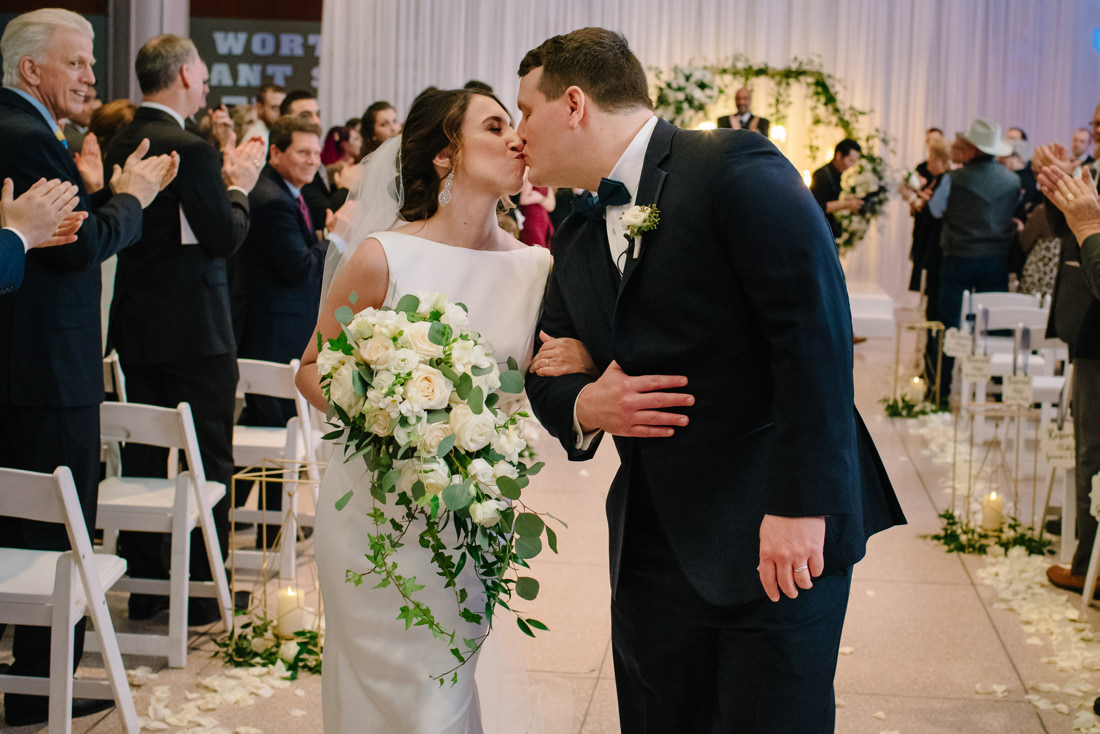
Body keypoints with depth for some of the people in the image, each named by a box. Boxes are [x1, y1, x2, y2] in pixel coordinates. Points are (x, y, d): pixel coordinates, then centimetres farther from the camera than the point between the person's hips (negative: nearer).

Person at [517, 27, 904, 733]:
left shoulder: (735, 168, -10)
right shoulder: (577, 238, 15)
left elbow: (814, 328, -18)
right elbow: (548, 373, 21)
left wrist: (800, 506, -23)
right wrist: (582, 405, -4)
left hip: (783, 539, -7)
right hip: (655, 541, 7)